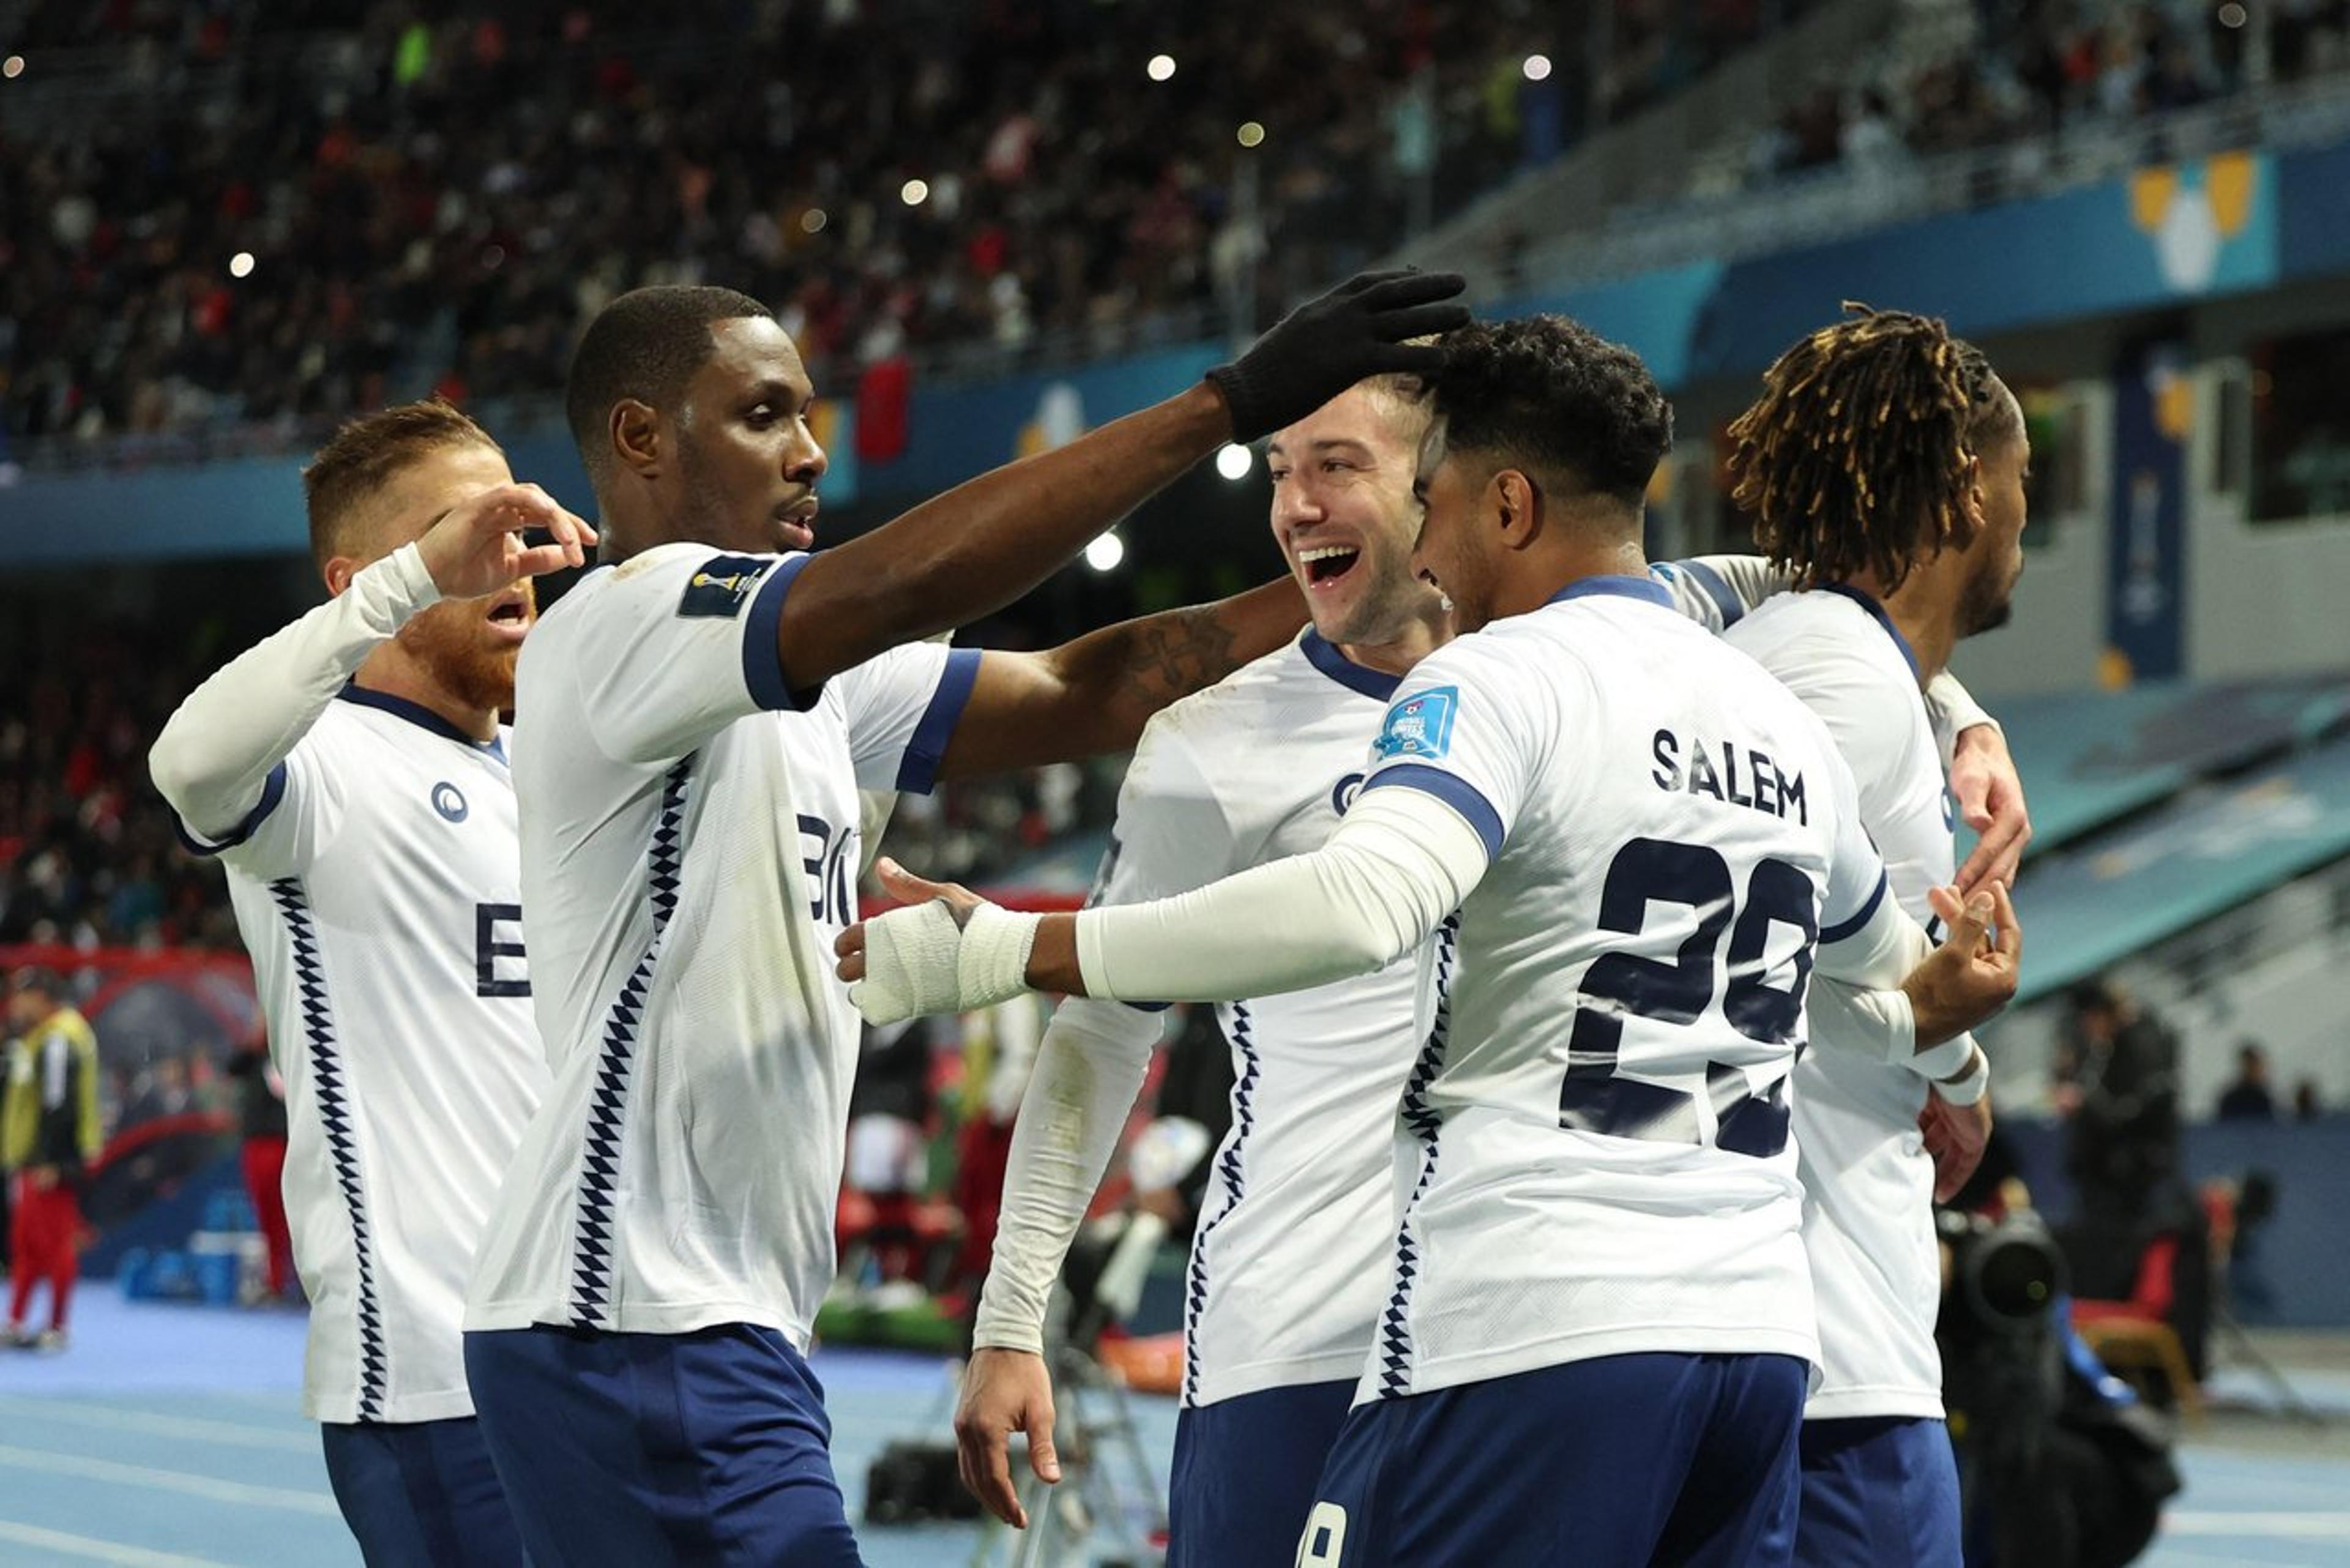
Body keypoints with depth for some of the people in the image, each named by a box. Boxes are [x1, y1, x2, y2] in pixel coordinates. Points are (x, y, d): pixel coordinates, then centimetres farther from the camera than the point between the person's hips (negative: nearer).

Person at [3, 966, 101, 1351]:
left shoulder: (58, 1040, -17)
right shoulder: (39, 1036, 17)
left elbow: (60, 1105, -22)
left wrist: (50, 1161, -23)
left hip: (53, 1163, -11)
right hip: (35, 1161, 11)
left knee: (54, 1241, -6)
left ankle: (57, 1329, -1)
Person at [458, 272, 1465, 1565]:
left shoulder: (809, 683, 18)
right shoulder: (623, 624, -12)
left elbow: (1078, 694, 11)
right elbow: (911, 581, -27)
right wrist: (1233, 399, -26)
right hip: (640, 1327, -10)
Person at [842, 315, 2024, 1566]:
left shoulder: (1501, 679, -6)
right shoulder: (1783, 724, 18)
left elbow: (1356, 907, -26)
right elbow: (1894, 969, 38)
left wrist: (1003, 950, -23)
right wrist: (1942, 1049, 61)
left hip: (1530, 1334, -8)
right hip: (1758, 1337, 8)